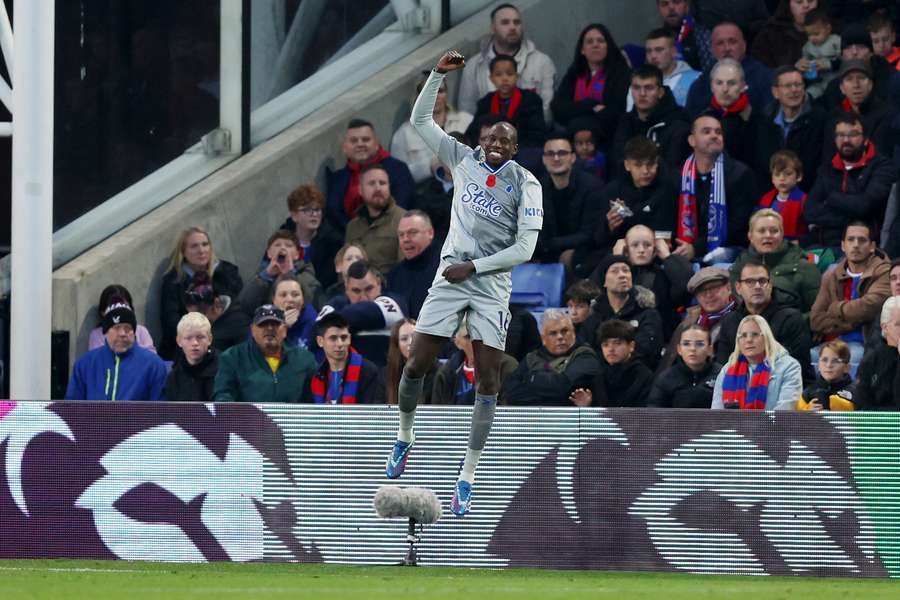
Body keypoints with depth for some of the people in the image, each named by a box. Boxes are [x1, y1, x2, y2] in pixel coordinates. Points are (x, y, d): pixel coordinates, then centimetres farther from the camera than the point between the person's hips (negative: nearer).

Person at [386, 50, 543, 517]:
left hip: (491, 285, -2)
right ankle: (404, 436, 25)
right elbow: (420, 120, 11)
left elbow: (525, 247, -7)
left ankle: (467, 476, 0)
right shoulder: (464, 160, 6)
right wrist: (439, 74, -1)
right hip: (450, 277, 2)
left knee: (487, 381, -6)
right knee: (417, 364, -3)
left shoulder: (525, 183, -3)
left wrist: (474, 266, -12)